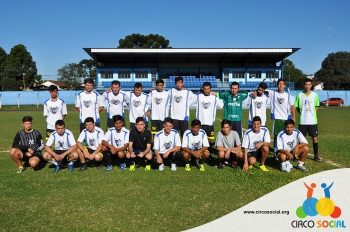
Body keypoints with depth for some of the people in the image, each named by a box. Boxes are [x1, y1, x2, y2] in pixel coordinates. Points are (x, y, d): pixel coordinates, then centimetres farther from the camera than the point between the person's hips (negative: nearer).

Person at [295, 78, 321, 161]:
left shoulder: (314, 95, 1)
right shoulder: (300, 95, -1)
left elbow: (316, 106, 10)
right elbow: (297, 107, 5)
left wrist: (312, 113, -1)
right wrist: (302, 113, -5)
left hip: (313, 121, 1)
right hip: (302, 121, -1)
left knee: (315, 137, 5)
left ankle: (316, 155, 16)